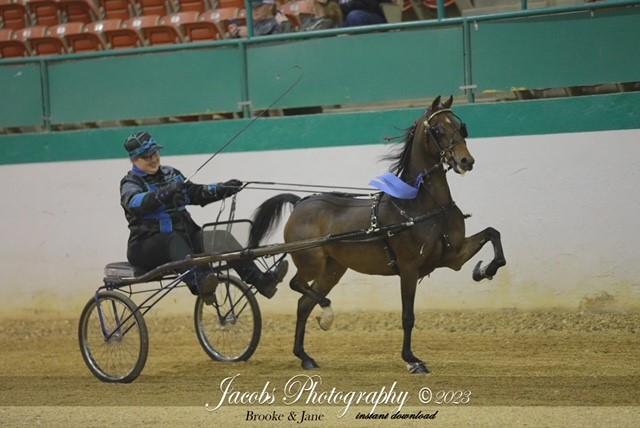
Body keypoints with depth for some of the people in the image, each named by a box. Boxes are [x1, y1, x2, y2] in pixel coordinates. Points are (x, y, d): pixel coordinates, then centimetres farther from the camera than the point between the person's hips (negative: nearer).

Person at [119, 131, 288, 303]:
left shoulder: (170, 173, 17)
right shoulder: (131, 182, -2)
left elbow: (197, 194, 20)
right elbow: (134, 203, -24)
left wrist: (223, 189, 2)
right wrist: (164, 193, -40)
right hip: (147, 245, -6)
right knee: (173, 240, -39)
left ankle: (261, 281, -30)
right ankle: (200, 284, -64)